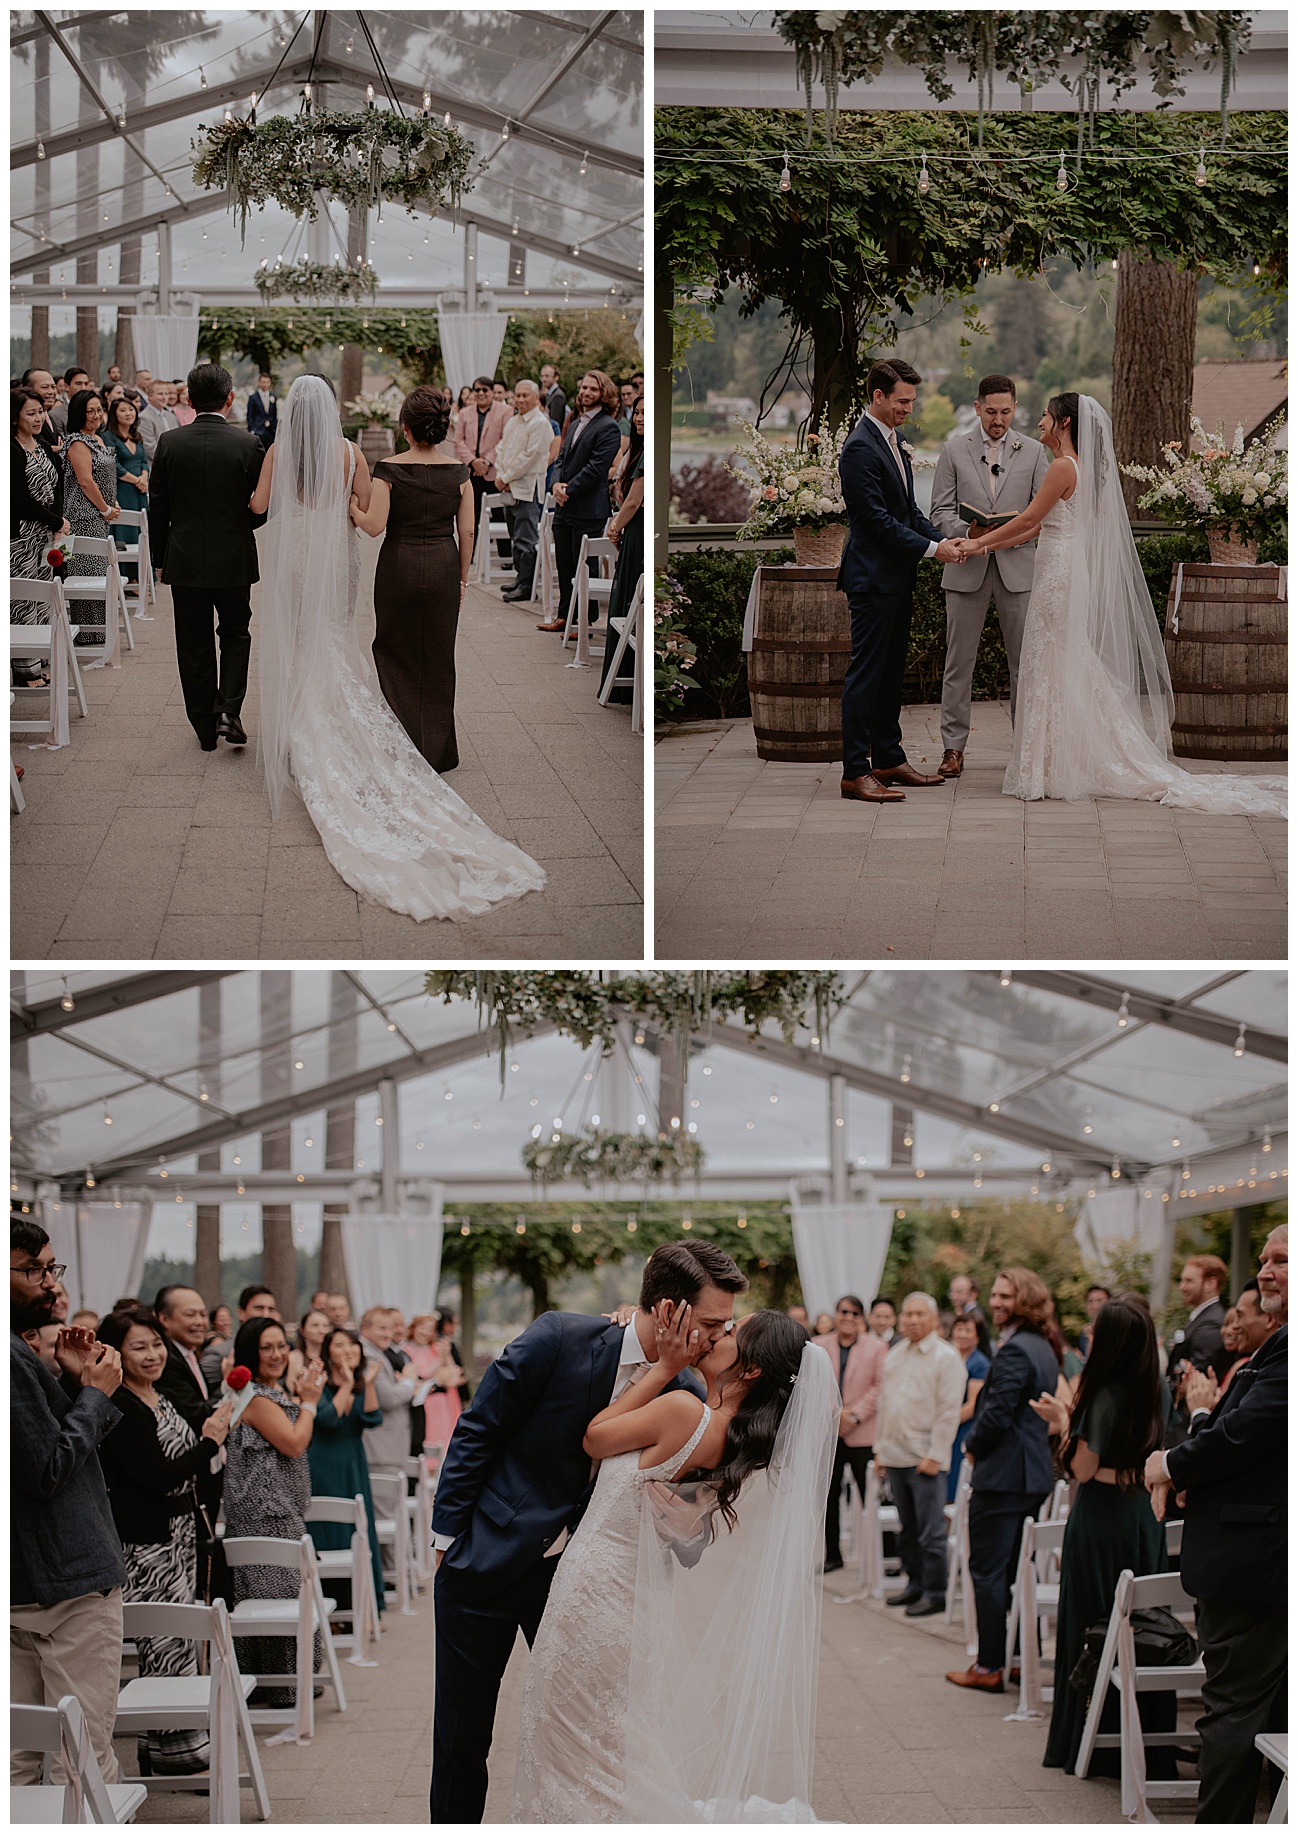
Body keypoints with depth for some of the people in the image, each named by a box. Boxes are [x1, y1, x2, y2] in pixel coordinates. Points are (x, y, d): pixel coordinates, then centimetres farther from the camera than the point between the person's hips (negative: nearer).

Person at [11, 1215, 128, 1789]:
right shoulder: (11, 1355, -18)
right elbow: (50, 1468, -20)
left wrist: (74, 1384, 8)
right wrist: (95, 1393, -9)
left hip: (22, 1585, 10)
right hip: (68, 1578, -10)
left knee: (18, 1760, 11)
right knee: (89, 1759, -6)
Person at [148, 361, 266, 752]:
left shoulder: (169, 442, -6)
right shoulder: (247, 444, -11)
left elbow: (157, 507, -1)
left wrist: (160, 558, 11)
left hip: (184, 559, 1)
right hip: (233, 558, -1)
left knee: (194, 646, 10)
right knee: (235, 635, 18)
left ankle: (205, 728, 16)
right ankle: (227, 710, 0)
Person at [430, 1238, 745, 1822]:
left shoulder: (687, 1396, -6)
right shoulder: (559, 1340, -18)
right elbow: (476, 1433, -8)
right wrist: (448, 1538, -6)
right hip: (487, 1562, -3)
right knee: (461, 1739, 5)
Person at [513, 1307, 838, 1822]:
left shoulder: (682, 1410, -26)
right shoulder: (739, 1440, -1)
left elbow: (594, 1437, -10)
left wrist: (664, 1366, -11)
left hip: (596, 1588, -8)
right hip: (636, 1603, 8)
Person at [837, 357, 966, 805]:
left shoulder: (892, 441, 14)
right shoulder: (861, 448, -17)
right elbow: (877, 518, -20)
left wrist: (941, 538, 4)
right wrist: (931, 547, -17)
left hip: (896, 578, 10)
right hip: (873, 578, -10)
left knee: (891, 671, 14)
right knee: (866, 672, -7)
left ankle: (888, 760, 21)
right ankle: (855, 772, -6)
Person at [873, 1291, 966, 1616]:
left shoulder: (946, 1357, -7)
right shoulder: (894, 1357, 15)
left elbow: (949, 1411, -11)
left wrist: (934, 1455, -15)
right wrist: (880, 1448, 13)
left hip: (925, 1458, -7)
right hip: (895, 1455, 7)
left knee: (931, 1531, -5)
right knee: (908, 1529, 13)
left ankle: (935, 1593, 0)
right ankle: (915, 1585, 22)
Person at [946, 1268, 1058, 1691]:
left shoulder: (1013, 1351, -17)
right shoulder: (1044, 1349, 13)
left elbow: (996, 1415, -22)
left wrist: (972, 1446, -3)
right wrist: (981, 1444, 15)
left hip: (1002, 1476, -10)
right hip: (1035, 1475, 10)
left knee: (987, 1571, -3)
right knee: (1018, 1569, 16)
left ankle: (989, 1667, 0)